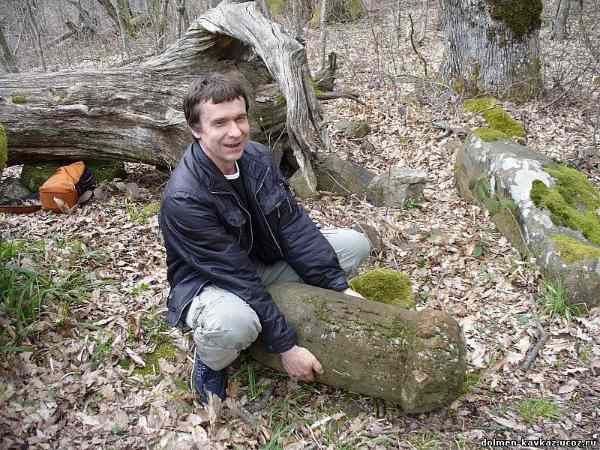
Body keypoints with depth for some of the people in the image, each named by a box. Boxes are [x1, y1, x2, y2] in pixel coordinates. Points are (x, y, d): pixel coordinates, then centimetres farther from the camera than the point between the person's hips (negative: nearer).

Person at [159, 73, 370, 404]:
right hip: (208, 284, -6)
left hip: (263, 261, 7)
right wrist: (286, 347, -24)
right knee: (235, 323, -43)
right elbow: (237, 278, -29)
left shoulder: (256, 156, -10)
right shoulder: (183, 197, -31)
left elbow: (293, 224, -9)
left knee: (355, 243, -3)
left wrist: (338, 287, -14)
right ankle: (209, 359, -5)